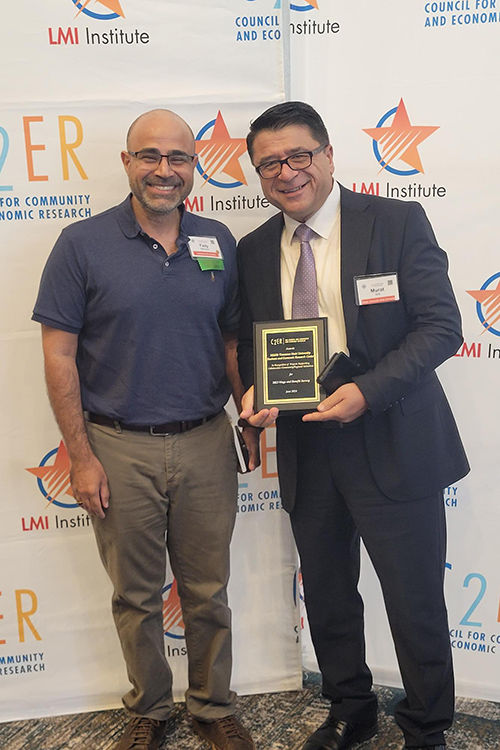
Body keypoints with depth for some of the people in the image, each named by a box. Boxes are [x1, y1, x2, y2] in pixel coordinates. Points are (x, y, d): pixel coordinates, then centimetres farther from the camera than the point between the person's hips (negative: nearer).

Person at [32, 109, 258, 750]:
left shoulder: (219, 242, 4)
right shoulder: (82, 245, -6)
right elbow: (59, 355, -6)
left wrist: (252, 419, 5)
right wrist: (81, 457, -9)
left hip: (205, 444, 2)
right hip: (119, 449, -2)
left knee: (208, 592, 14)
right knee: (136, 596, 14)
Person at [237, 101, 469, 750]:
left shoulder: (398, 222, -7)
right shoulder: (254, 251, 6)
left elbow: (441, 325, -11)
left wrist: (368, 391, -24)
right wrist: (254, 393, -7)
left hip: (392, 446, -4)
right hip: (305, 450, 5)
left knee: (416, 605, 8)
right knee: (327, 597, 19)